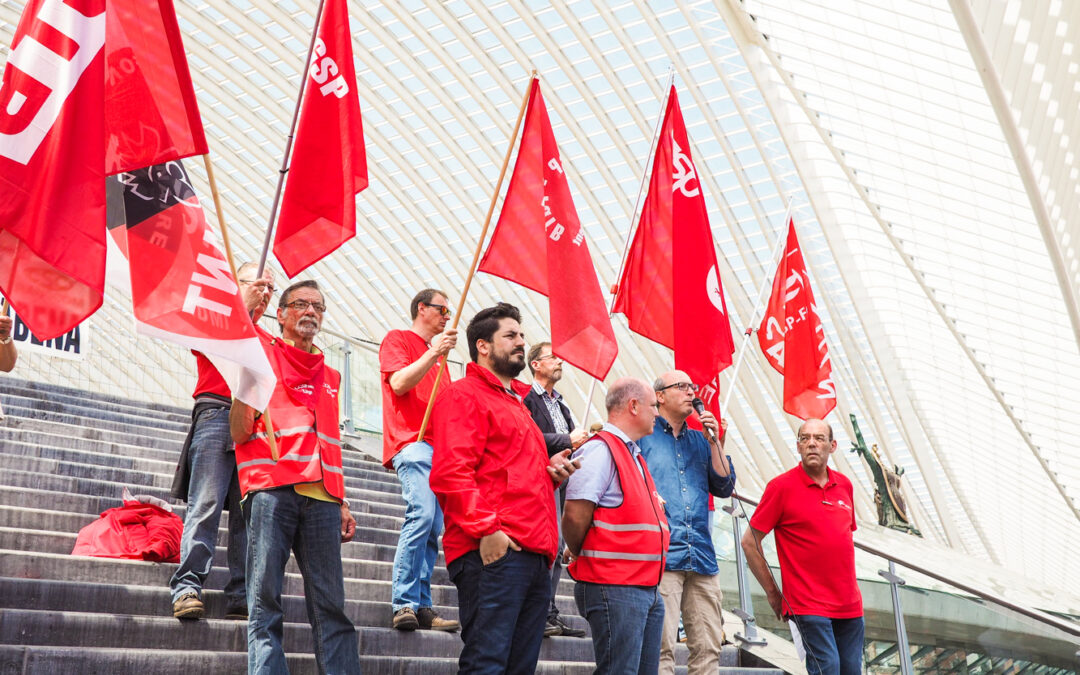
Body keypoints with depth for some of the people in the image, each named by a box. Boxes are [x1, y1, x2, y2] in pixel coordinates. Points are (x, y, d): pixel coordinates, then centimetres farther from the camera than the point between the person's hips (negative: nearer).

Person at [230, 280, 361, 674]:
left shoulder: (329, 376, 25)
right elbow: (240, 433, 3)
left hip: (321, 496, 4)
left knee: (332, 607, -2)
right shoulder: (261, 356, 11)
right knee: (265, 601, -8)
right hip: (271, 489, -4)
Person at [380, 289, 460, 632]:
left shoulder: (438, 353, 30)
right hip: (411, 441, -8)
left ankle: (422, 607, 3)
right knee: (422, 514, -24)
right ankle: (403, 605, -23)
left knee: (433, 528, 2)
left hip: (440, 447, 8)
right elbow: (399, 383, -9)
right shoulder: (398, 339, 7)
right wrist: (433, 354, -13)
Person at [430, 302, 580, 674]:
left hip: (534, 556, 10)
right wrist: (486, 530, -21)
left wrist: (549, 470, 16)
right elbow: (450, 472, -14)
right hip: (493, 552, -9)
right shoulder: (464, 395, -1)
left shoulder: (515, 404, 30)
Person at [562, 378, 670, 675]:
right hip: (614, 589, -10)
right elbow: (575, 516, -19)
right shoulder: (600, 450, -13)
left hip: (648, 591, 10)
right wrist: (580, 555, -4)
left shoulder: (634, 455, 19)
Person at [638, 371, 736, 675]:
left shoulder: (700, 441, 21)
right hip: (661, 555, -6)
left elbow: (724, 487, 13)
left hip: (702, 557, 6)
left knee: (709, 647, 6)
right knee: (661, 647, -10)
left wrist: (715, 441, 5)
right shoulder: (643, 435, 5)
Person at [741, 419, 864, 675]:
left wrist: (848, 584, 17)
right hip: (809, 604, -6)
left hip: (850, 604, 6)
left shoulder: (844, 484, 10)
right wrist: (772, 592, -3)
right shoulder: (782, 486, -7)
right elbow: (749, 542, -5)